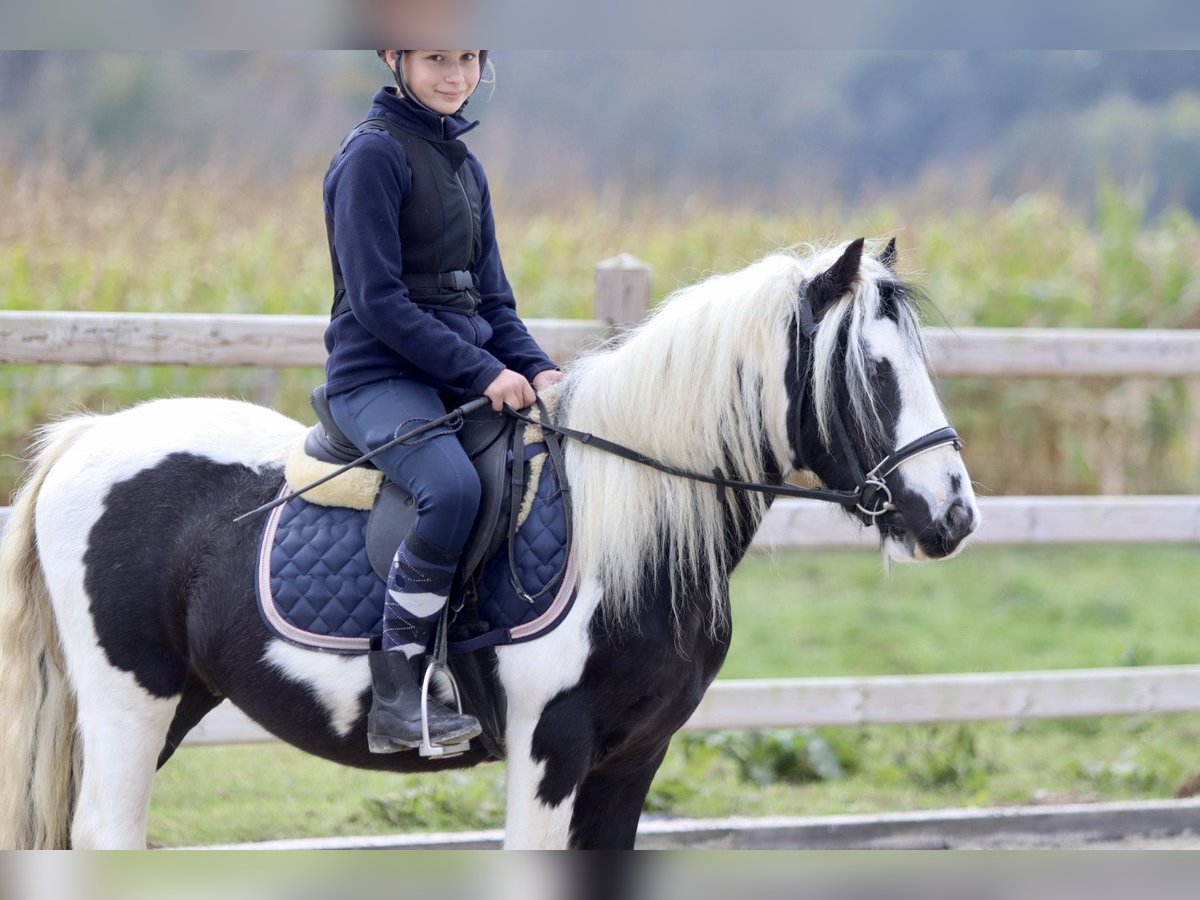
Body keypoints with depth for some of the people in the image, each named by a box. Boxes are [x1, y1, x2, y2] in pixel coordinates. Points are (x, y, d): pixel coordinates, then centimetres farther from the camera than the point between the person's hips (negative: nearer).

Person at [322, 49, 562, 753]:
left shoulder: (465, 165, 17)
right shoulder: (375, 154, -8)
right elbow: (378, 299, -15)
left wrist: (537, 369, 1)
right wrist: (482, 372, -19)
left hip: (465, 374, 8)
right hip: (380, 377, -8)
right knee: (453, 484, -34)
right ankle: (396, 695, -28)